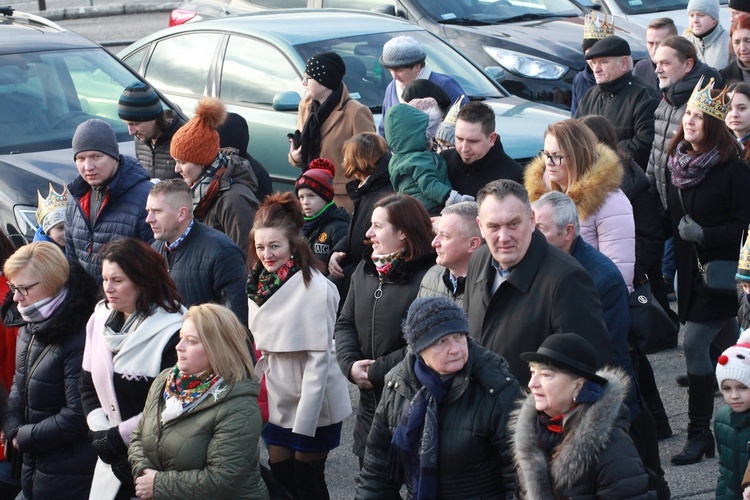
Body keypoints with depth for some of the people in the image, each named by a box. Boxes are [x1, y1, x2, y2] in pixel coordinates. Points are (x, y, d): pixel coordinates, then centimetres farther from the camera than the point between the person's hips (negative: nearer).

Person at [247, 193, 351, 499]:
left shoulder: (314, 288, -18)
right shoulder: (259, 284, 2)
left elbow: (318, 357, -19)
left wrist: (304, 421, -20)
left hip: (313, 404, -6)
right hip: (279, 400, 6)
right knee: (280, 474, 11)